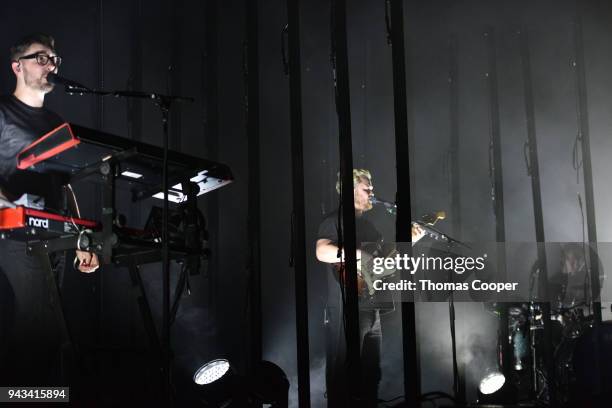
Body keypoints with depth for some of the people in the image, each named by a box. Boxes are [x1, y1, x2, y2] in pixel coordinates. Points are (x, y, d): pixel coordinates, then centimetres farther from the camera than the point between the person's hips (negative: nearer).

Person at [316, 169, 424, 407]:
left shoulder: (368, 223, 19)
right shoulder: (335, 220, -8)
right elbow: (322, 252, -26)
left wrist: (409, 241, 12)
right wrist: (360, 254, -26)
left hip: (372, 309, 9)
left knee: (371, 372, 13)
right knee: (342, 373, -7)